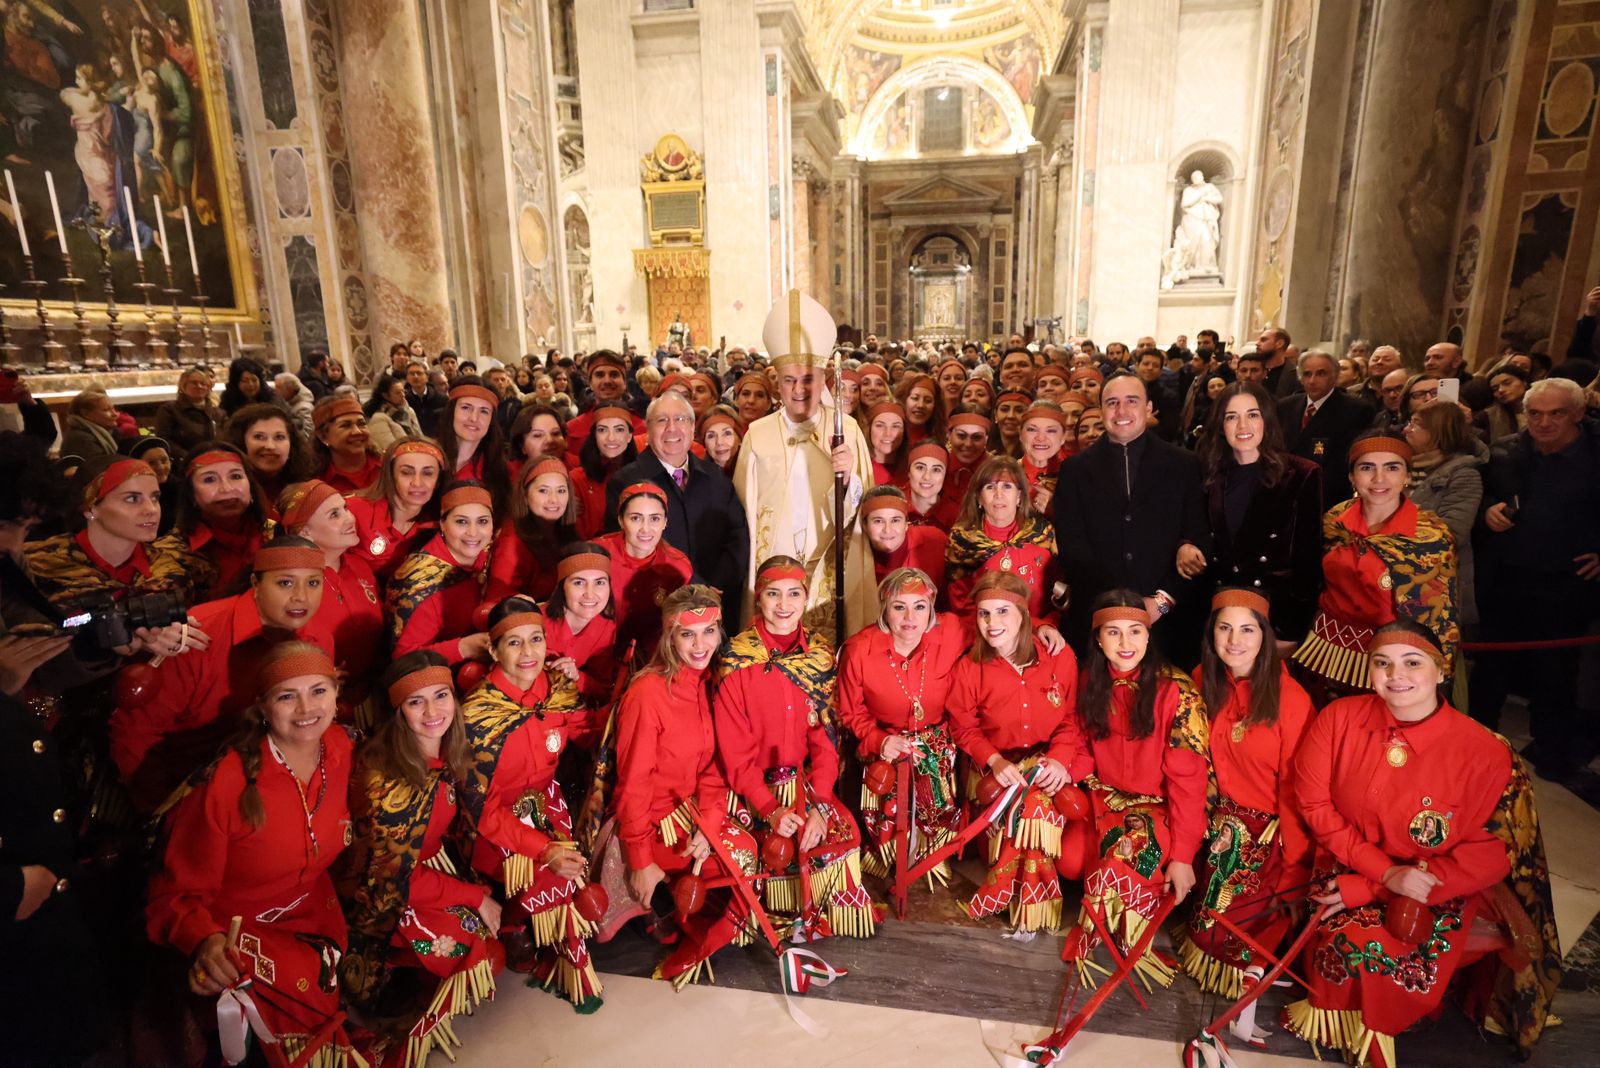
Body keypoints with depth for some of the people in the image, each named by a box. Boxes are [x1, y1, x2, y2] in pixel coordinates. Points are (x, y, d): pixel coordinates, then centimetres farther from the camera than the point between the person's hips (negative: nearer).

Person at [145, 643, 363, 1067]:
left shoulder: (343, 748, -9)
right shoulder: (227, 782, -23)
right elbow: (178, 893, -13)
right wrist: (206, 941, -32)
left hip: (315, 916, 4)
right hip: (237, 932, -4)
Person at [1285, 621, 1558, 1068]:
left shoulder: (1485, 753, -14)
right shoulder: (1338, 718, -9)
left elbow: (1489, 856, -11)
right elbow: (1314, 804, -5)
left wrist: (1365, 889, -16)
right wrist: (1385, 871, -19)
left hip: (1435, 895, -2)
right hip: (1342, 873, 2)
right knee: (1349, 945, -22)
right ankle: (1354, 1031, 12)